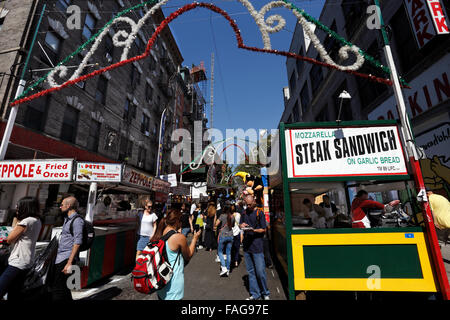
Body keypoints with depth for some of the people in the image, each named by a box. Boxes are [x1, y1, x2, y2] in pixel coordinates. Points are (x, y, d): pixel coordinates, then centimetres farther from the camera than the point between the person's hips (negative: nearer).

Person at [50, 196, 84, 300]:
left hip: (66, 259, -10)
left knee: (57, 290, -7)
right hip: (60, 258, 10)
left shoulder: (77, 220, -14)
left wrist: (69, 263, -23)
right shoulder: (67, 219, 17)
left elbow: (77, 242, -20)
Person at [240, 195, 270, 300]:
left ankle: (265, 293, 21)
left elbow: (263, 229, -7)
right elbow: (241, 224, 20)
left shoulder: (259, 212, -6)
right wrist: (241, 225, -3)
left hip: (257, 246, -5)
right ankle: (254, 294, 26)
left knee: (260, 271, 0)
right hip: (246, 246, 5)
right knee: (250, 272, 13)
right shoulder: (245, 212, 11)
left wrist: (253, 230, -23)